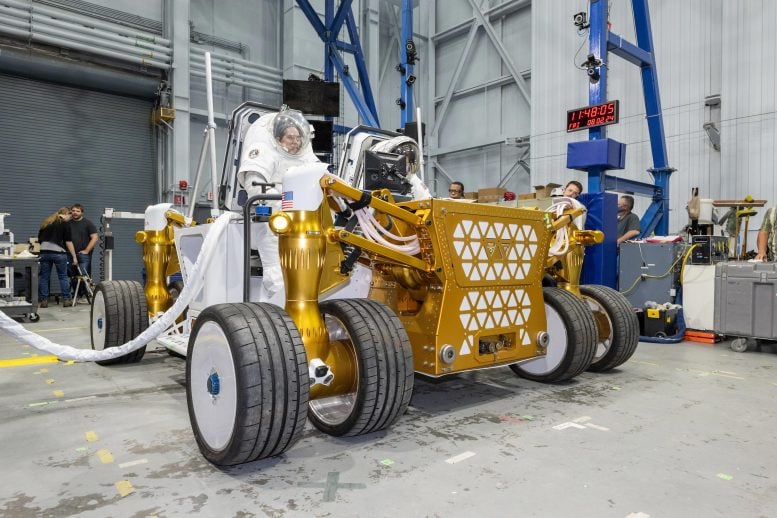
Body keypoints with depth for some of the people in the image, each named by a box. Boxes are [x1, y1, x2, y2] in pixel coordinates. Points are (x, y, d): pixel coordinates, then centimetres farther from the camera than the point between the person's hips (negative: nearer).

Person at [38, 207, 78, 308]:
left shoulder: (46, 222, 16)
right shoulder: (65, 224, -1)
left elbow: (39, 239, 19)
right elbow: (68, 242, -5)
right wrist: (74, 257, -2)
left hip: (44, 251, 5)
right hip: (58, 252, -4)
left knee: (44, 277, 10)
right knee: (63, 276, 6)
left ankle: (44, 300, 11)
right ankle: (66, 299, 7)